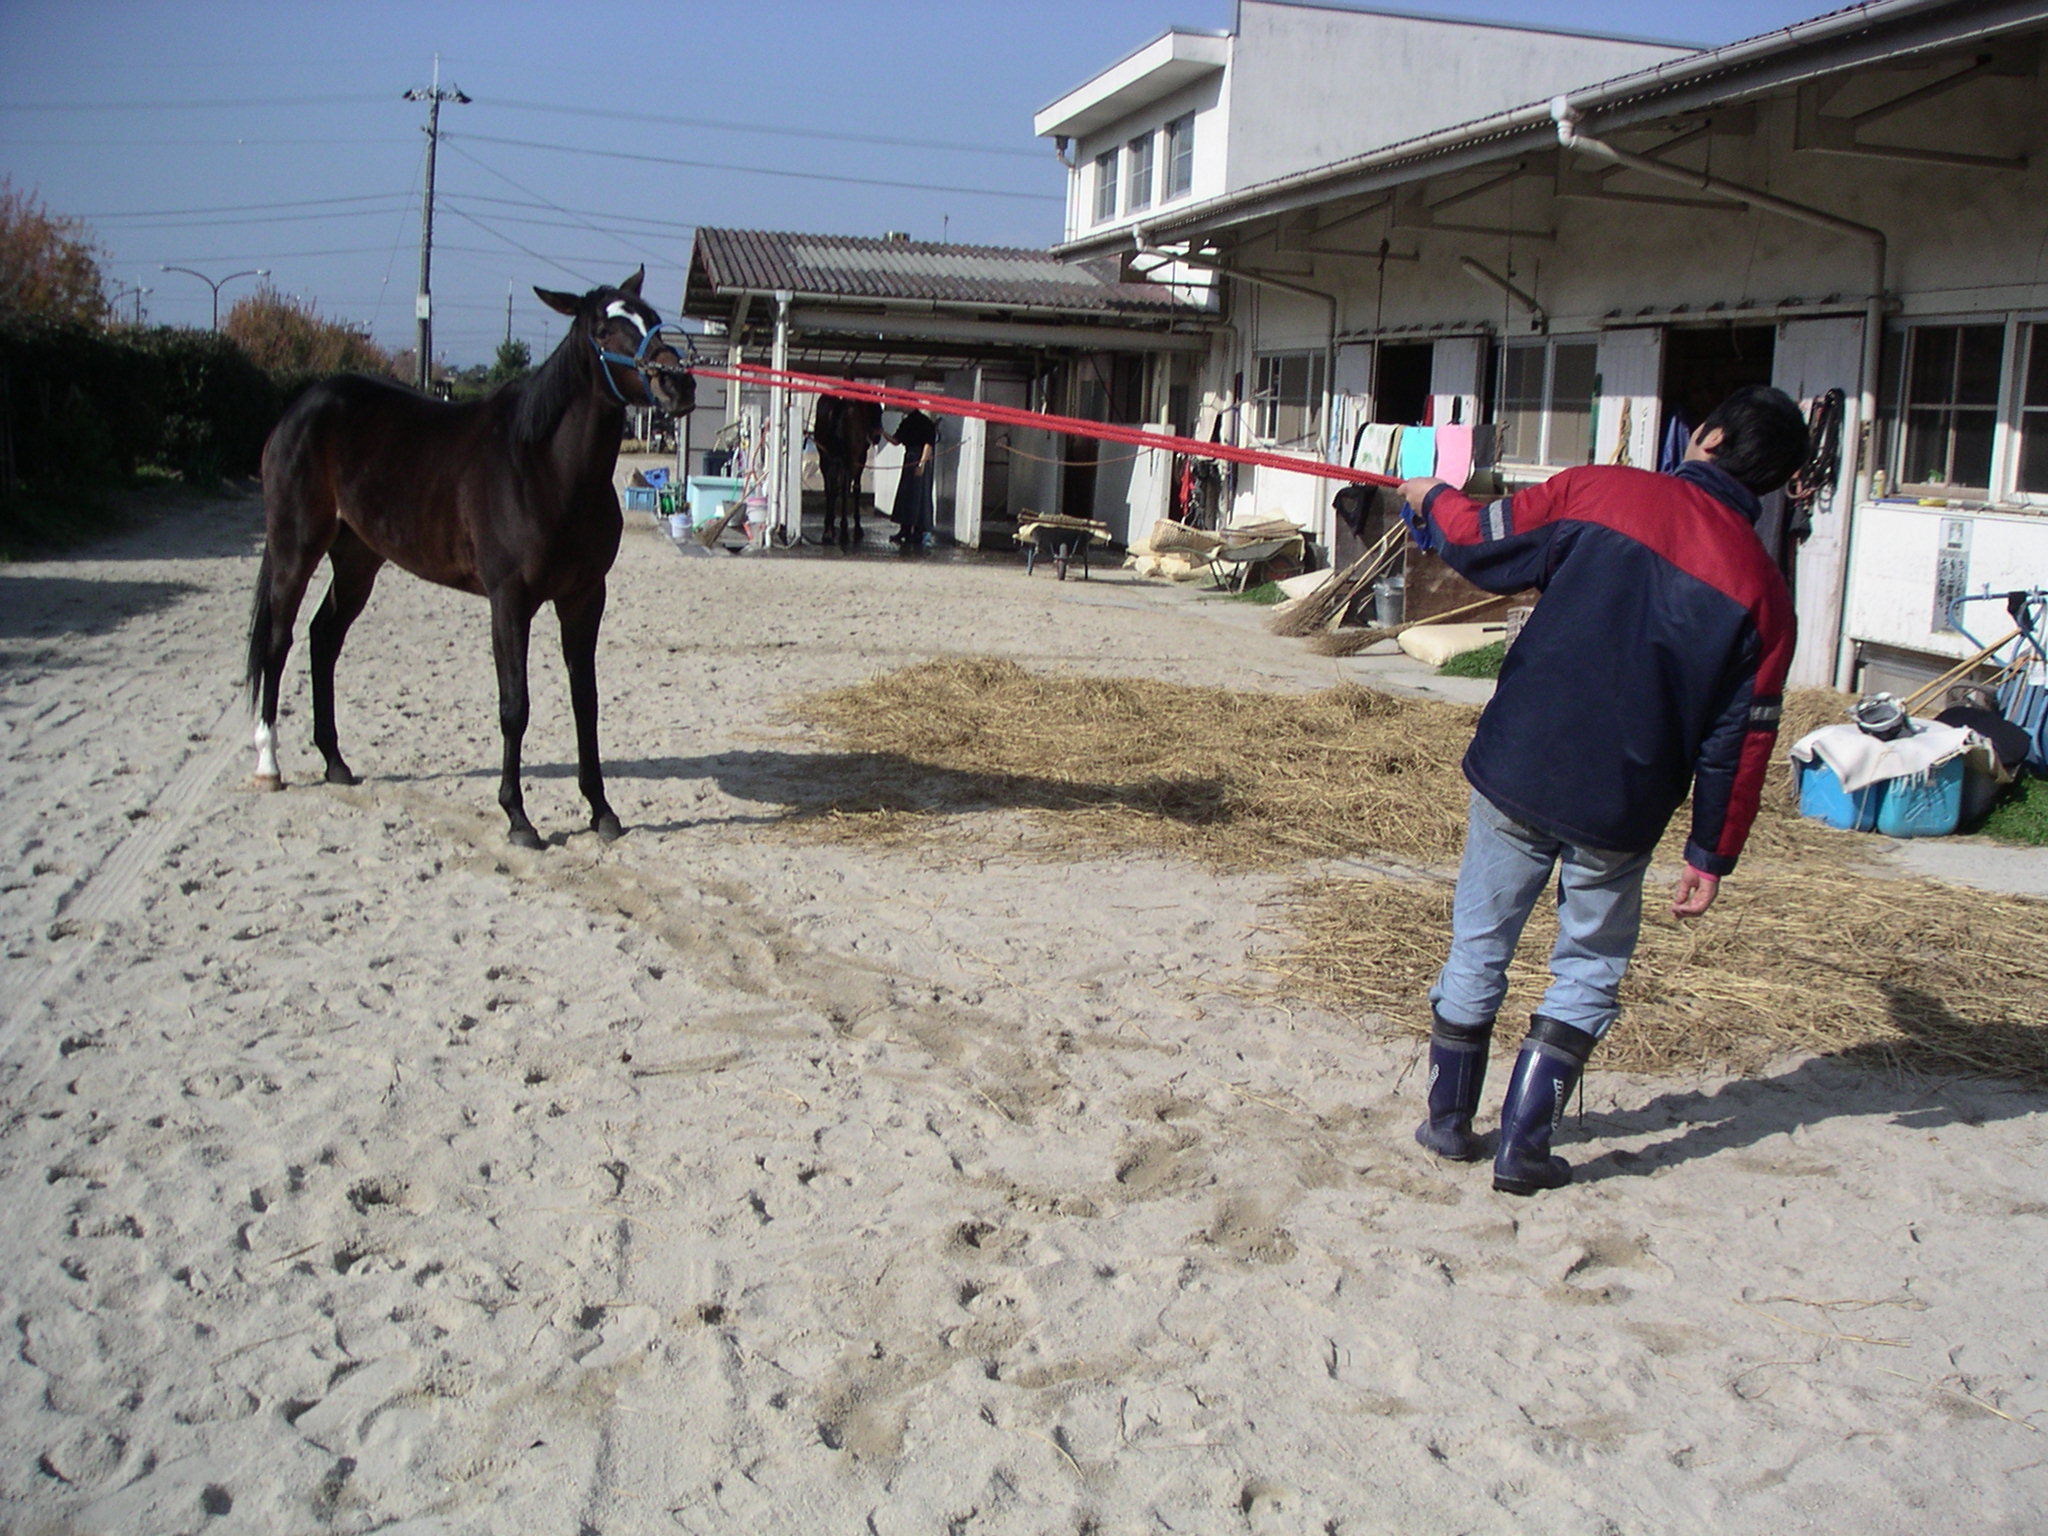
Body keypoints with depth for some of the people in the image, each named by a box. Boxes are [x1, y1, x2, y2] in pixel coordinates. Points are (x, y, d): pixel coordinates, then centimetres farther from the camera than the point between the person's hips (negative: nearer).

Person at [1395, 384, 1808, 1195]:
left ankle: (1448, 1119, 27)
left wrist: (1431, 499, 22)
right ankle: (1522, 1145, 13)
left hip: (1516, 771, 0)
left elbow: (1478, 543, 0)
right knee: (1589, 970, 17)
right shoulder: (1761, 588, -2)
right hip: (1621, 810, 0)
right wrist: (1712, 853, 8)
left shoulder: (1598, 490, -6)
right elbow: (1741, 741, -1)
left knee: (1479, 945, 16)